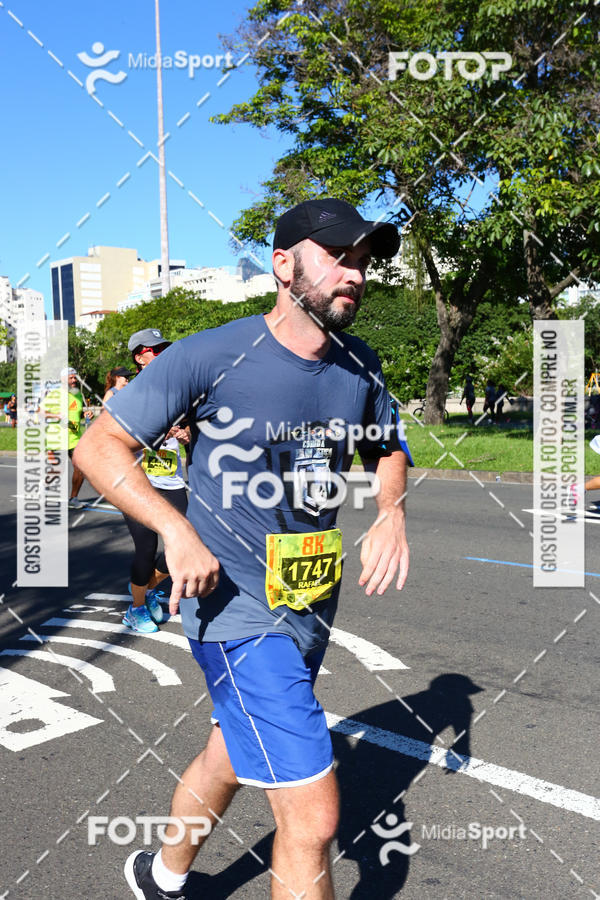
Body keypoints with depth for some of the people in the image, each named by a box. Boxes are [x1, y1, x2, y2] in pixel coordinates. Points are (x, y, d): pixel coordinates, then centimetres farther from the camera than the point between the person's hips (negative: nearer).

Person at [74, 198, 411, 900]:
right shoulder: (210, 356, -17)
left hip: (314, 609, 7)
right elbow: (99, 447, -10)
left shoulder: (359, 365, 1)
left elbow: (386, 449, 19)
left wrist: (391, 515, -2)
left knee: (230, 758, 27)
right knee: (312, 817, -8)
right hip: (238, 613, -7)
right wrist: (176, 529, -22)